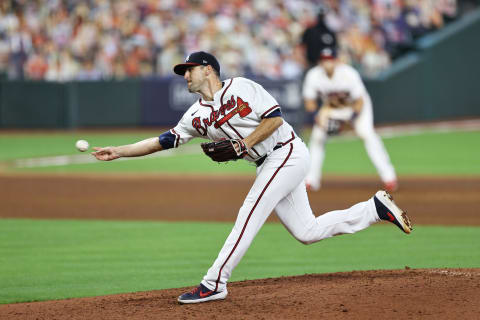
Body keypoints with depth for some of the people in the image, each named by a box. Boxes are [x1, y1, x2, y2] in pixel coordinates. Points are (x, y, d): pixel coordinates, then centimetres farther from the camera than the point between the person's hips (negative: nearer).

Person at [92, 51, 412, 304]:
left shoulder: (240, 87, -10)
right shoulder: (197, 116, 11)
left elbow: (275, 117, -14)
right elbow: (164, 141, 9)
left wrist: (242, 145, -19)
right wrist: (118, 151, 4)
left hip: (287, 152, -8)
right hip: (269, 165, 8)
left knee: (248, 217, -14)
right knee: (306, 231, 7)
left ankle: (214, 284, -12)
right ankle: (377, 207, 18)